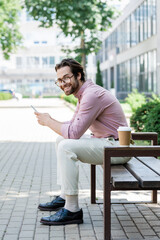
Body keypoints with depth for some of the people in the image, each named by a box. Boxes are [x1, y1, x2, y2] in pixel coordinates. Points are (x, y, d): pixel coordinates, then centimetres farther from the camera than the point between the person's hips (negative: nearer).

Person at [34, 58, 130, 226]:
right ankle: (64, 196, 17)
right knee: (61, 140, 18)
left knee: (66, 147, -25)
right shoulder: (83, 94, 13)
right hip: (104, 142, 11)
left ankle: (72, 210, -19)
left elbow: (74, 133, -25)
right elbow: (73, 124, 21)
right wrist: (51, 121, 3)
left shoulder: (92, 94, -21)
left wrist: (48, 121, -10)